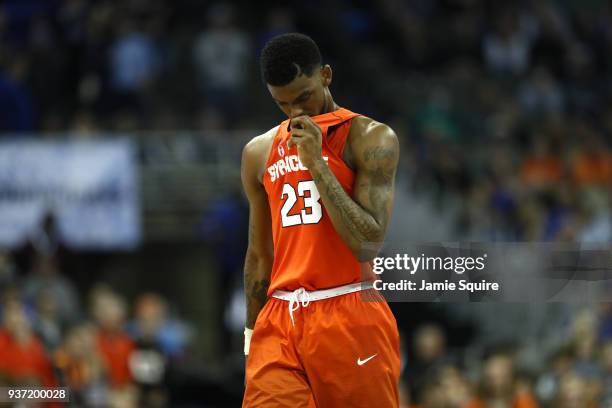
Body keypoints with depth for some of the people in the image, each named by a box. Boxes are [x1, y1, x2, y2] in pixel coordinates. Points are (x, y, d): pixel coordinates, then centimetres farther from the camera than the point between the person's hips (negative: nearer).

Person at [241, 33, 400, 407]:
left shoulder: (370, 138, -3)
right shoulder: (260, 153, 13)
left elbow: (368, 244, -14)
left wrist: (317, 163, -16)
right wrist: (252, 334, 21)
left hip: (350, 319, -4)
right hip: (279, 322, 4)